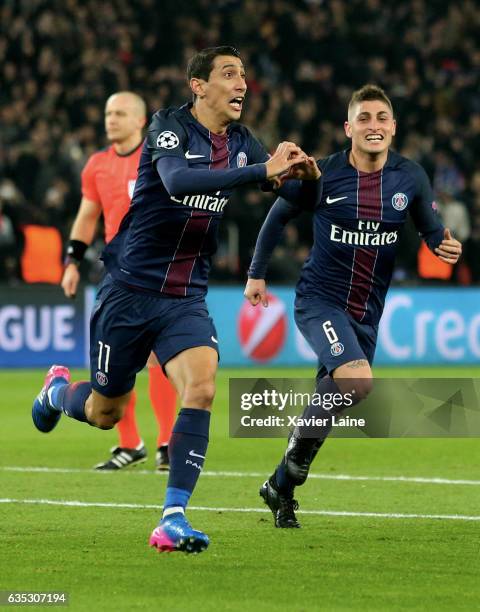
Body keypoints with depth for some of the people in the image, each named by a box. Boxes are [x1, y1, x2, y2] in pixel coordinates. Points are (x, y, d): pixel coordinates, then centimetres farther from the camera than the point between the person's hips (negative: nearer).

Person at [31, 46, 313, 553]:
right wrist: (261, 171, -42)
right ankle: (58, 390, 44)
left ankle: (173, 518, -18)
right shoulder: (169, 125, -14)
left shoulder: (241, 143, 4)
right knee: (104, 414, 8)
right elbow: (178, 180, -34)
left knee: (201, 388, -21)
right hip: (130, 289, -4)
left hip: (186, 299, 4)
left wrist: (297, 170, -19)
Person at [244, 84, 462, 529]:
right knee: (357, 379, -27)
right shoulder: (323, 175, -11)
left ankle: (282, 486, 26)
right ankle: (296, 459, -7)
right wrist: (256, 274, 9)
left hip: (367, 311, 5)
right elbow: (279, 216, 5)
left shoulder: (410, 178, -3)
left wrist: (445, 247, -15)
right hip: (319, 298, -4)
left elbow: (431, 230, 9)